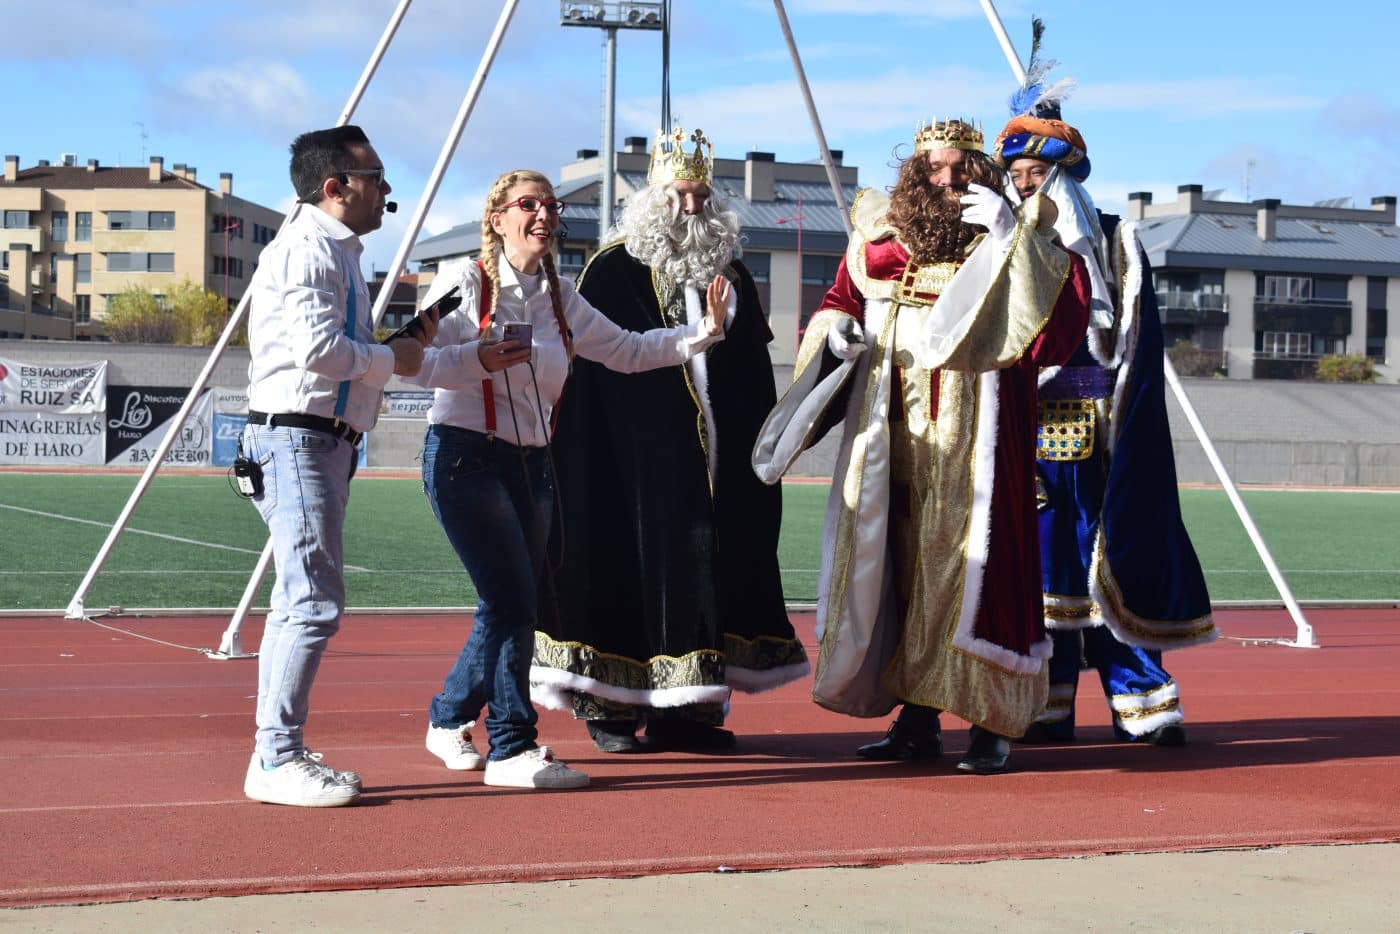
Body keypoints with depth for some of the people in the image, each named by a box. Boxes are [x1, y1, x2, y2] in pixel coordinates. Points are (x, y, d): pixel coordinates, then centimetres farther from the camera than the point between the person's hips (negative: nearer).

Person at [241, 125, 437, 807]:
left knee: (299, 602, 13)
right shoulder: (306, 249, -11)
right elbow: (318, 349, -23)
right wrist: (392, 359, -9)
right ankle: (277, 762, -10)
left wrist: (409, 341, 10)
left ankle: (278, 755, 20)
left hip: (326, 443, 11)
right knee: (315, 601, -13)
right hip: (297, 439, -11)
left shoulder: (337, 252, 21)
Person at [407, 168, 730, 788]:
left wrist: (703, 332, 4)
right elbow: (415, 362, -12)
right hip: (466, 456, -7)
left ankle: (448, 720, 29)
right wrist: (478, 359, -29)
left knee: (506, 607, 9)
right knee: (514, 601, -14)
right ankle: (512, 750, -7)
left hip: (530, 463, 7)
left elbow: (628, 351, 14)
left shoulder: (559, 298, 12)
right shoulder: (464, 283, -5)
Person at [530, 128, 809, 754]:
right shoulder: (615, 269, -1)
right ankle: (610, 707, 2)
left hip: (716, 457, 6)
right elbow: (593, 364, -5)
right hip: (636, 454, -5)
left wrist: (760, 443, 13)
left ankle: (681, 707, 11)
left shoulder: (730, 272, 15)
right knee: (629, 558, -6)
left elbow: (755, 375, 17)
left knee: (705, 563, 4)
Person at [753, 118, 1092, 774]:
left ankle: (992, 725, 0)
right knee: (898, 566, 7)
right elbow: (837, 301, 22)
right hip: (894, 442, 4)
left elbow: (1068, 299, -16)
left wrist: (1010, 235, -22)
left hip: (973, 442, -4)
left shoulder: (1010, 249, -1)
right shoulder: (880, 240, 9)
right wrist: (834, 332, 0)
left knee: (971, 564, -6)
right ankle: (917, 718, 17)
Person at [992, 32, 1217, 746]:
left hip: (1093, 424, -1)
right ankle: (1049, 705, 2)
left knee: (1107, 550, -4)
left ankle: (1140, 697, 1)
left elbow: (1136, 342, 3)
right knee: (1041, 551, -1)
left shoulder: (1114, 244, 8)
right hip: (1026, 428, 2)